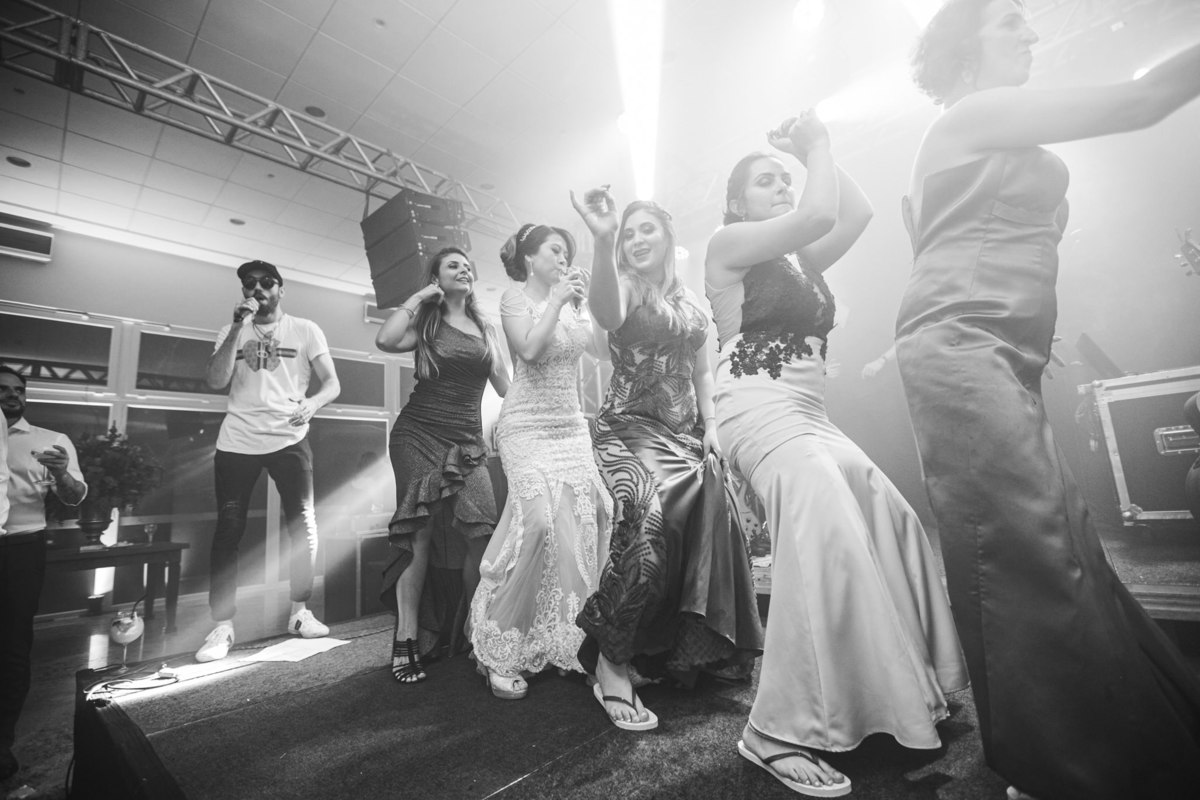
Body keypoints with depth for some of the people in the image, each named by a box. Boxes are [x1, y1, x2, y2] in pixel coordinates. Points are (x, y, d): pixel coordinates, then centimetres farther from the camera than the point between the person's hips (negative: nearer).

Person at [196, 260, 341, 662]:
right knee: (228, 530, 2)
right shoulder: (232, 331, 12)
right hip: (237, 442, 2)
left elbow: (332, 383, -1)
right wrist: (238, 328, -9)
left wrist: (313, 402, -23)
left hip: (289, 439, -1)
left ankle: (299, 612, 13)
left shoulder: (305, 329, 6)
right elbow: (215, 381, -2)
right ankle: (222, 626, 11)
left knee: (302, 523, -3)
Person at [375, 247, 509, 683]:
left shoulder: (485, 328, 17)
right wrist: (417, 298, -4)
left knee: (479, 536, -7)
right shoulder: (425, 323, 7)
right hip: (419, 435, -3)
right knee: (421, 535, -8)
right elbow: (385, 341, -14)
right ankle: (407, 642, 2)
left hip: (468, 441, 3)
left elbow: (504, 384, 16)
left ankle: (473, 633, 11)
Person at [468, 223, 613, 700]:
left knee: (591, 517, -5)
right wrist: (557, 300, -9)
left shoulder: (572, 305, 17)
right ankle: (501, 652, -5)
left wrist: (583, 300, 7)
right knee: (539, 521, -20)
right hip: (527, 426, -6)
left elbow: (603, 346, 8)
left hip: (572, 427, 6)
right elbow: (529, 349, -16)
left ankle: (566, 638, 10)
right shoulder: (515, 299, 2)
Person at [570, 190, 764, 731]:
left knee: (710, 520, -4)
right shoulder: (623, 288, 1)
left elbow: (701, 371, 18)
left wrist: (711, 425, 5)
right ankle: (611, 662, -17)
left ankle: (692, 652, 19)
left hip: (685, 431, 6)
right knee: (648, 515, -30)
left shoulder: (690, 301, 17)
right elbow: (606, 314, -25)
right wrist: (602, 241, -39)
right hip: (629, 427, -5)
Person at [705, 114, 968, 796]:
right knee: (830, 541, -24)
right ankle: (778, 733, -15)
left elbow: (858, 213, 16)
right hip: (760, 409, -9)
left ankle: (912, 689, 25)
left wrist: (819, 150, 20)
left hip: (811, 414, 9)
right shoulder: (728, 243, 1)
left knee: (891, 520, 6)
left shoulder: (798, 260, 23)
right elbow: (820, 214, -11)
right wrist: (815, 143, 7)